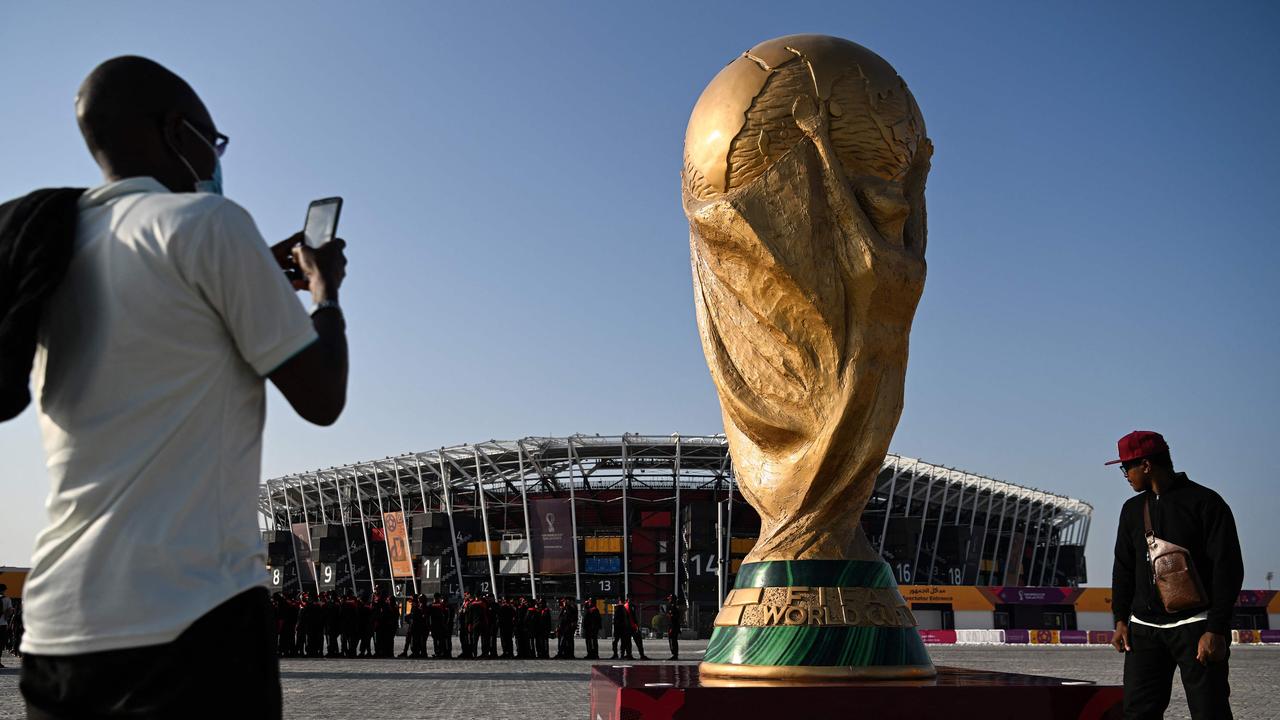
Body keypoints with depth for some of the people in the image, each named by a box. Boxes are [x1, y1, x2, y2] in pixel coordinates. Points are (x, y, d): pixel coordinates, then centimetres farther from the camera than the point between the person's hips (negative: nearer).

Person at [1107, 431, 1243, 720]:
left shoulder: (1205, 502, -5)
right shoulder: (1133, 509, 14)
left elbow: (1228, 569, -9)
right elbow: (1124, 567, 19)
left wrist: (1216, 630, -14)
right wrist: (1120, 619, 11)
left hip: (1195, 626, -5)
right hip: (1144, 628, 6)